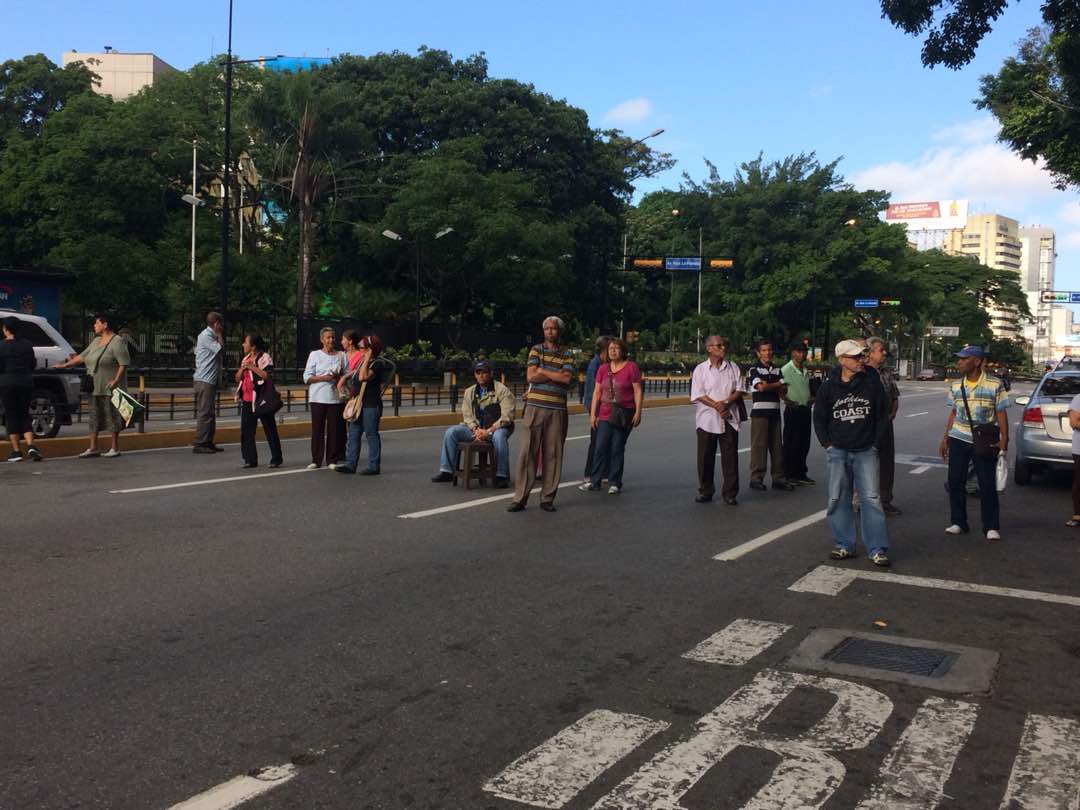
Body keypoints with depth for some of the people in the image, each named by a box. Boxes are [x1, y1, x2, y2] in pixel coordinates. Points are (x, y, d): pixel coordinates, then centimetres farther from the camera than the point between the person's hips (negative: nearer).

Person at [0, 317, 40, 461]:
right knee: (24, 415, 12)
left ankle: (16, 451, 4)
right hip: (26, 383, 4)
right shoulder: (27, 344, 3)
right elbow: (33, 364, 8)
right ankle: (31, 446, -6)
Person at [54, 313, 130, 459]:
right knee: (94, 415, 7)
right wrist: (65, 365, 23)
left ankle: (115, 448, 6)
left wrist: (116, 380, -23)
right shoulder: (96, 341, 15)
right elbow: (82, 356, 22)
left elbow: (124, 363, -16)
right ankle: (93, 448, 11)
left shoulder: (117, 342, -11)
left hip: (110, 387, -8)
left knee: (112, 415, -2)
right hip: (95, 387, 8)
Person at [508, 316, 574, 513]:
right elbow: (531, 376, -6)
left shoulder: (567, 353, 9)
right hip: (535, 407, -1)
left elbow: (567, 378, -8)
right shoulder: (536, 349, 8)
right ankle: (520, 498, 0)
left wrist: (542, 371, -5)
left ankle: (547, 498, 11)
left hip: (557, 410, 1)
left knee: (553, 454, 3)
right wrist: (556, 375, -5)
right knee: (527, 453, -3)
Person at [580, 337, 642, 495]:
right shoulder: (603, 369, 9)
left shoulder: (631, 367, -3)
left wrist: (638, 412, -10)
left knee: (617, 449, 2)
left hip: (623, 416, -3)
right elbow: (597, 392, 10)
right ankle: (594, 481, 8)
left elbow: (637, 391, -4)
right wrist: (592, 414, 6)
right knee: (600, 448, 1)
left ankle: (614, 483, 11)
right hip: (605, 415, 3)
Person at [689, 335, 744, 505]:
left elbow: (739, 390, 4)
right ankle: (705, 491, 15)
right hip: (707, 419, -1)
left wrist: (726, 402, -14)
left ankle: (730, 493, 6)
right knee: (706, 457, 3)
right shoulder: (700, 369, 2)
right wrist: (717, 406, -16)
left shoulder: (733, 368, 10)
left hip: (729, 418, 2)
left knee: (730, 456, 0)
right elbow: (698, 395, -5)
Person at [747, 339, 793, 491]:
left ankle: (778, 478, 12)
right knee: (759, 445, -5)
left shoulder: (777, 370, 15)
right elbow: (761, 387, -15)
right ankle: (756, 478, 0)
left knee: (776, 446, 7)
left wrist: (768, 385, -10)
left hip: (775, 411, 5)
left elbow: (784, 389, 5)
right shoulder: (754, 369, -1)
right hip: (760, 411, -5)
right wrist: (777, 385, -2)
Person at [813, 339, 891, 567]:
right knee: (838, 499, 4)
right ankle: (844, 545, 15)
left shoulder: (872, 384, -2)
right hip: (837, 452, 1)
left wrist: (875, 443, 2)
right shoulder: (828, 387, -1)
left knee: (871, 498, -5)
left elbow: (882, 415, 6)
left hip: (865, 452, -1)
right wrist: (827, 444, 2)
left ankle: (877, 549, 0)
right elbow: (819, 418, 8)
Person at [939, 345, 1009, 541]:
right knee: (955, 482, 4)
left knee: (987, 485, -2)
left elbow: (1001, 414, -2)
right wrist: (945, 439, 11)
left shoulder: (994, 385, -4)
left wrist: (1004, 440, -8)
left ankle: (991, 527, 7)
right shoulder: (955, 386, 7)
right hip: (958, 439, 4)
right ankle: (958, 523, 15)